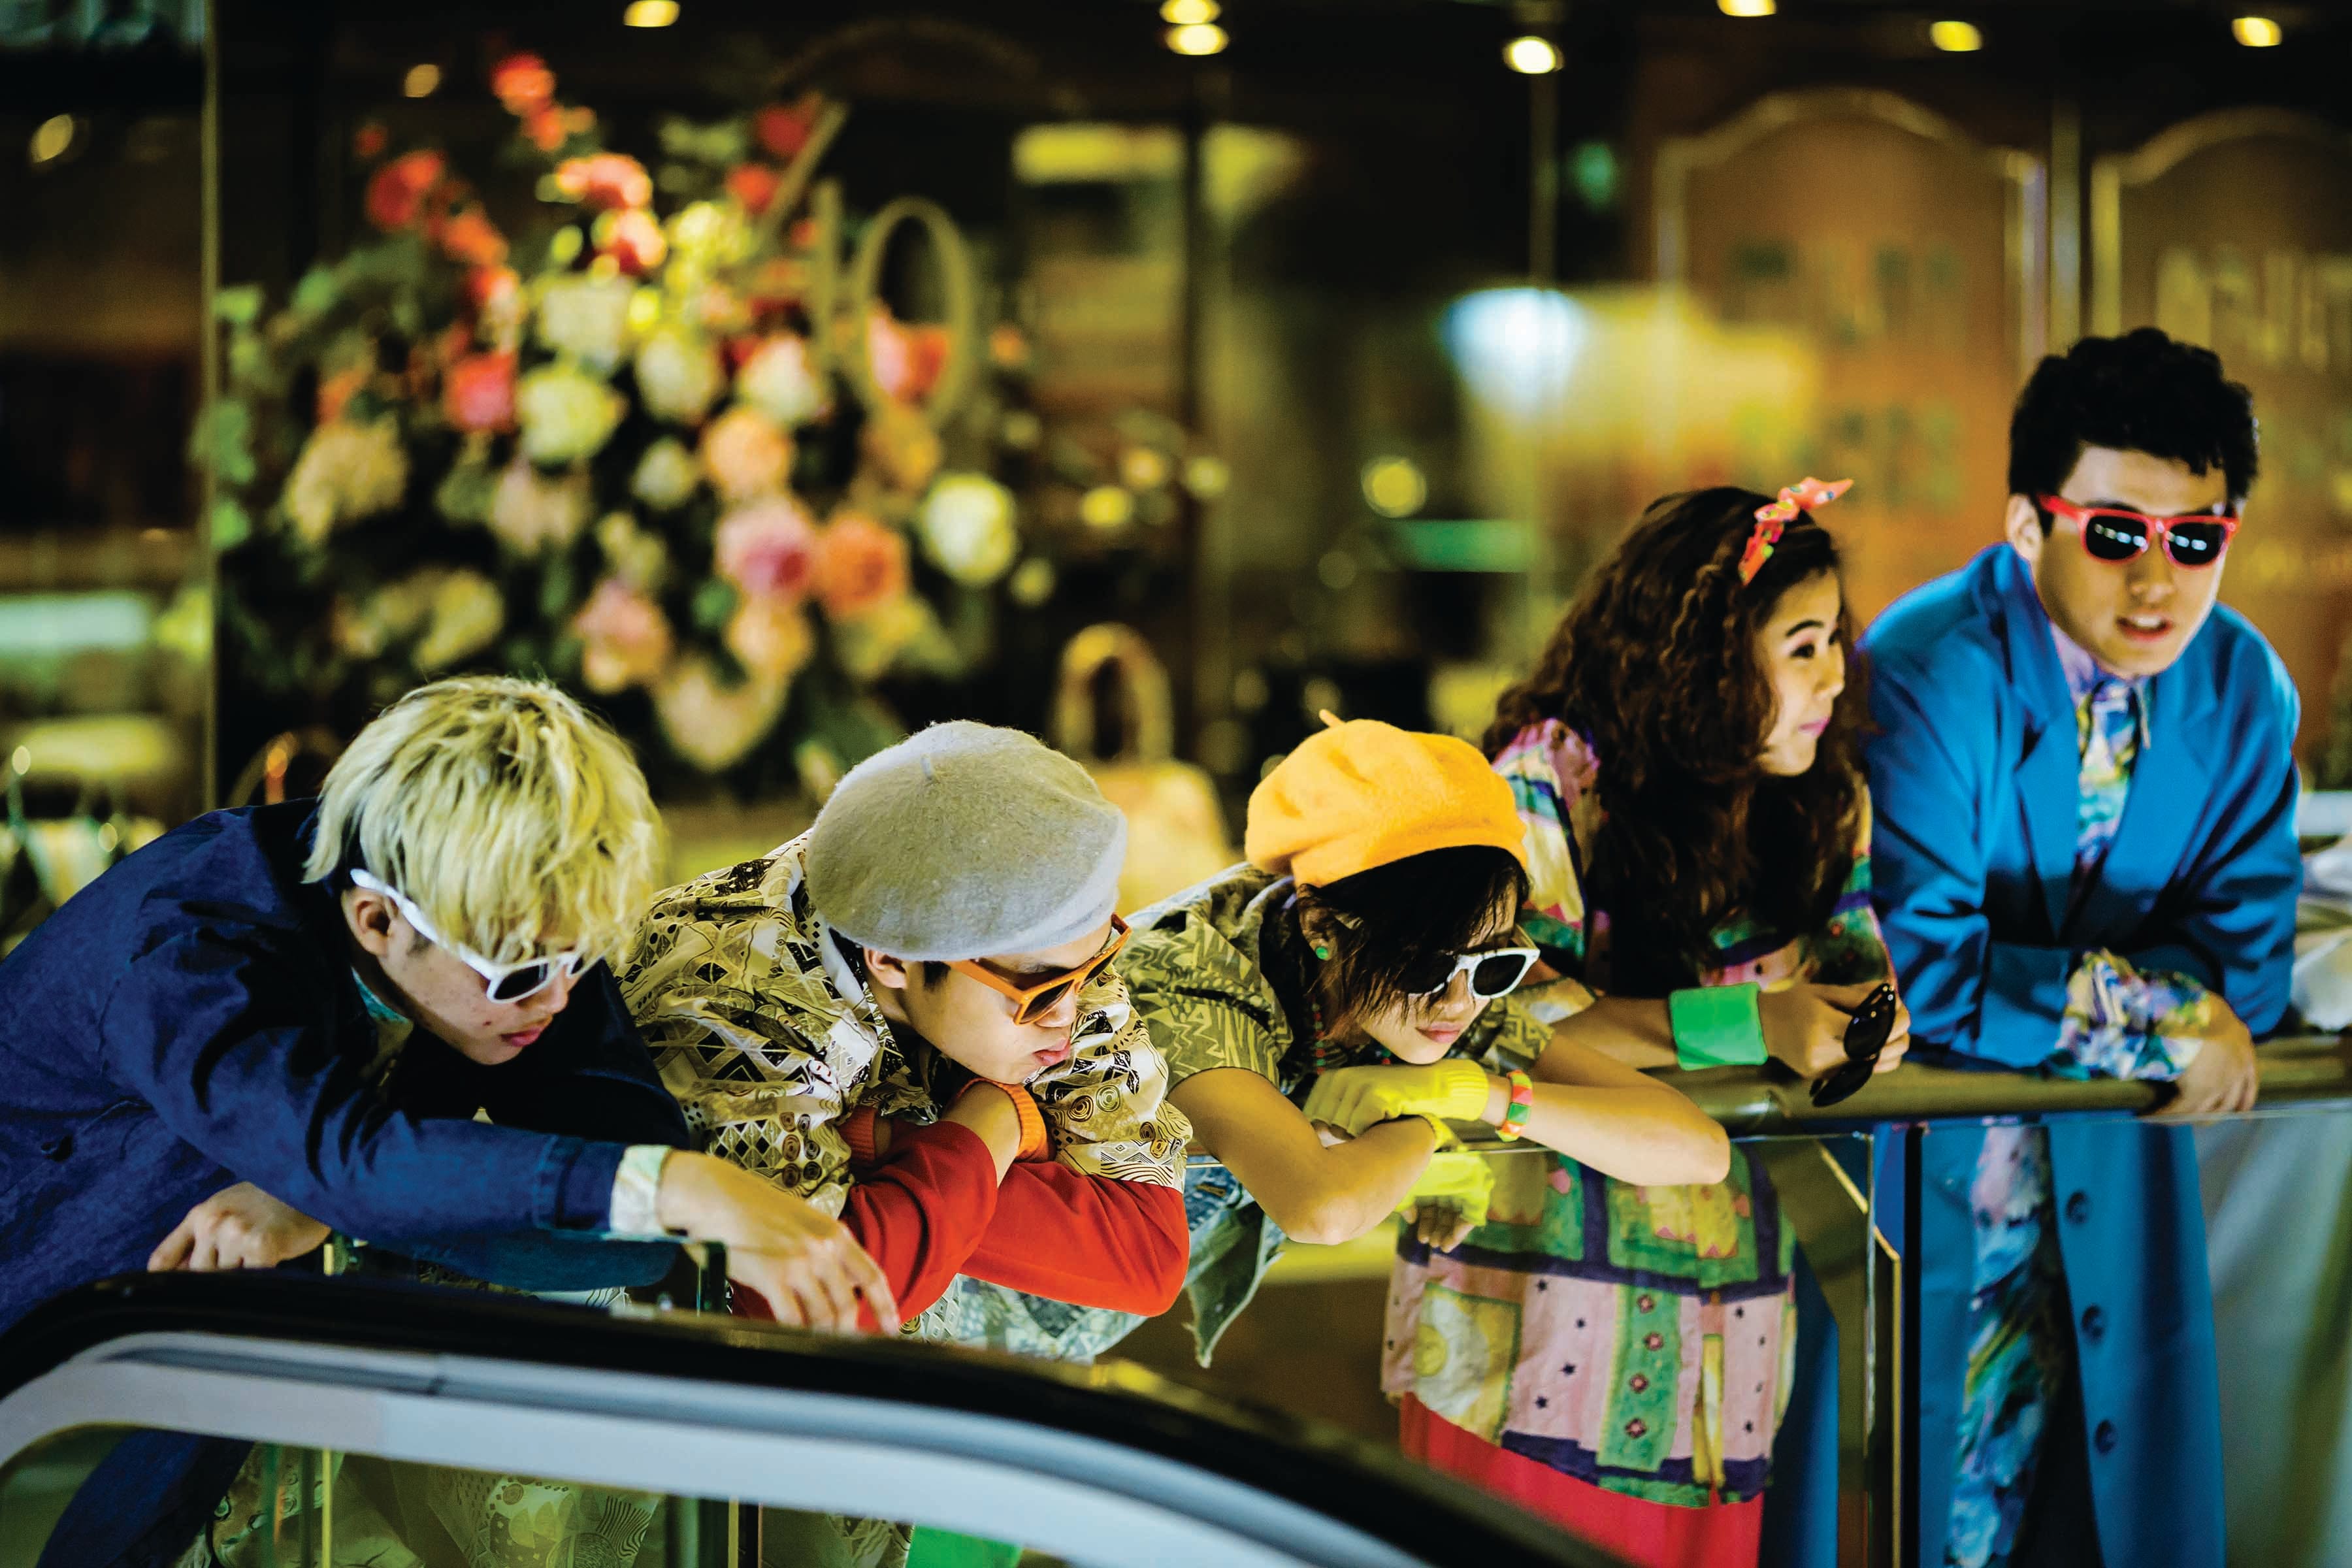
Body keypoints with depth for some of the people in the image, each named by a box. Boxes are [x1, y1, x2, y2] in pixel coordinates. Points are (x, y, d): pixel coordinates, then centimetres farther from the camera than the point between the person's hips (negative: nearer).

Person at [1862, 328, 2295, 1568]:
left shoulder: (2246, 691, -4)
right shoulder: (1929, 678, -21)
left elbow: (2247, 960, -4)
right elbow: (1921, 980, -26)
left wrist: (2045, 992, -19)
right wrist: (2154, 1011, -20)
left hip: (2113, 1162, 5)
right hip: (1918, 1136, -5)